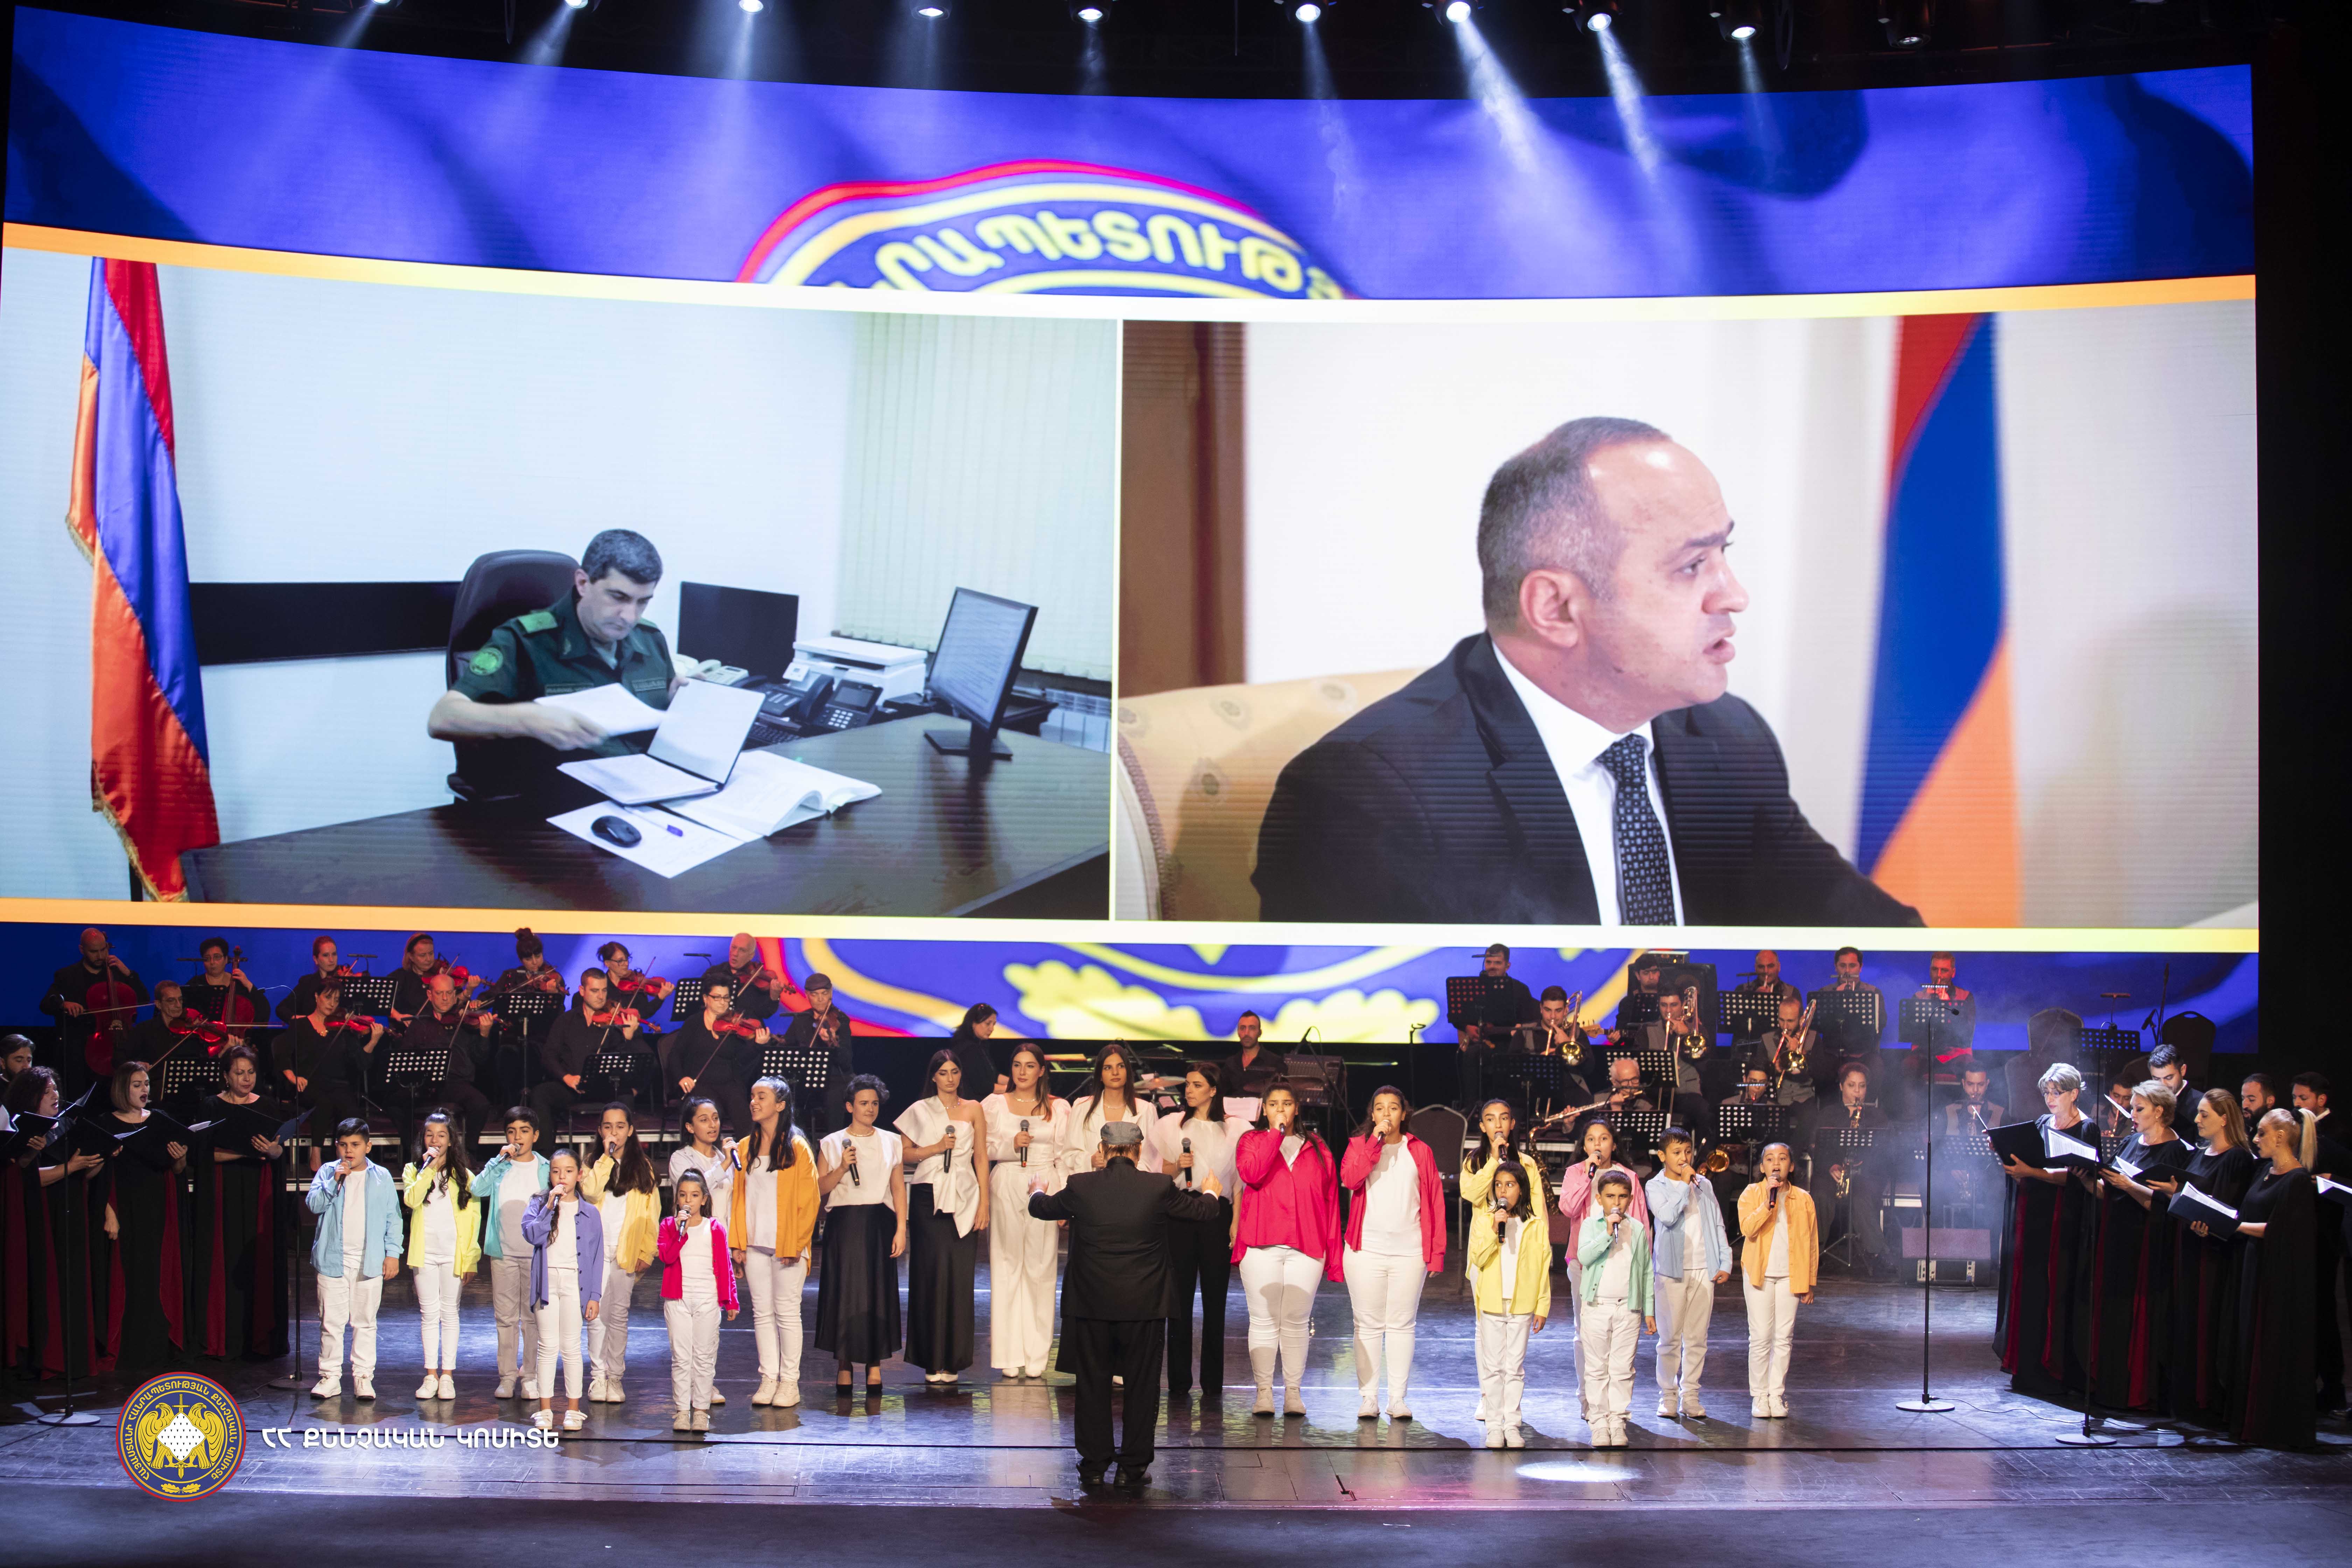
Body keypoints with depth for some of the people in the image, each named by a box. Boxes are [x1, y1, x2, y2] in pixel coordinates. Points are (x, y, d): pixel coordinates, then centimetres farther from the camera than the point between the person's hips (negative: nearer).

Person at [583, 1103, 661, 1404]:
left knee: (619, 1316, 3)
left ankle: (615, 1378, 8)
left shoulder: (643, 1166, 9)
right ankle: (598, 1377, 0)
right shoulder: (592, 1162, 7)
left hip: (627, 1252, 1)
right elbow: (589, 1190, -15)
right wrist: (607, 1157, -13)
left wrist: (647, 1252, -1)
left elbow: (652, 1212, 7)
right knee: (598, 1314, -5)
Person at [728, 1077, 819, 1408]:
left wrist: (796, 1245, -10)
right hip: (754, 1244, 4)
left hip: (787, 1246, -4)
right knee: (762, 1312, 6)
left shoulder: (797, 1148, -4)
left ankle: (790, 1381, 6)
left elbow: (808, 1200, -5)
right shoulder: (745, 1147, 9)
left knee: (787, 1312, 0)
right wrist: (737, 1242, 4)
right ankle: (769, 1378, 12)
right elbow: (738, 1197, 11)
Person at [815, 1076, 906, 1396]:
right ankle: (844, 1365, 4)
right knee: (843, 1291, -3)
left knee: (878, 1292, 0)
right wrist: (841, 1169, -14)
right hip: (844, 1224, -1)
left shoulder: (891, 1142, 9)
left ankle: (874, 1364, 6)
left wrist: (901, 1229, -1)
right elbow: (820, 1188, 3)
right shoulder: (832, 1144, 5)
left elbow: (899, 1188, 7)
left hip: (879, 1224, 1)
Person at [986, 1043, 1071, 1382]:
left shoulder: (1058, 1108, 7)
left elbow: (1064, 1156, 5)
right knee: (1007, 1267, -1)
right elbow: (984, 1148, 7)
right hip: (1006, 1189, 0)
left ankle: (1037, 1354, 5)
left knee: (1040, 1268, 0)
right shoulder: (994, 1104, 7)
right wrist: (1010, 1145, -11)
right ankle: (1009, 1354, 3)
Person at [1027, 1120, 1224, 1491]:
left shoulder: (1080, 1186, -6)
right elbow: (1203, 1211, 10)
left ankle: (1094, 1466, 16)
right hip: (1145, 1306, -1)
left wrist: (1037, 1191, 38)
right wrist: (1210, 1192, 34)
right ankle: (1134, 1468, 12)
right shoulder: (1160, 1188, -8)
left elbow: (1043, 1209, 14)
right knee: (1142, 1387, 9)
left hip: (1091, 1306, 1)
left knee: (1093, 1386, 11)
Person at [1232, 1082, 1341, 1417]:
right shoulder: (1252, 1141, 9)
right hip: (1262, 1246, -1)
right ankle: (1264, 1392, 5)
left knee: (1296, 1323, 1)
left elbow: (1331, 1202, 10)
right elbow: (1250, 1173, -14)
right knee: (1264, 1322, 0)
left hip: (1306, 1248, 1)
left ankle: (1293, 1393, 7)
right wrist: (1276, 1132, -10)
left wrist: (1334, 1256, 4)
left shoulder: (1317, 1149, 13)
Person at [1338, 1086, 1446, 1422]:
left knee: (1402, 1325, 3)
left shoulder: (1420, 1152, 9)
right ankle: (1368, 1397, 5)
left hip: (1409, 1252, 1)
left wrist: (1437, 1251, 0)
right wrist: (1376, 1140, -13)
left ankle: (1398, 1398, 7)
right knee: (1369, 1325, 1)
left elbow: (1434, 1201, 7)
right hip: (1366, 1250, 0)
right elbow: (1350, 1178, -14)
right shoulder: (1359, 1145, 8)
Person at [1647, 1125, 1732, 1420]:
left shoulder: (1703, 1184, 13)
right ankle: (1668, 1397, 8)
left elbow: (1718, 1225, 15)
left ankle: (1690, 1397, 11)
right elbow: (1668, 1216, -19)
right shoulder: (1655, 1186, 0)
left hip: (1704, 1270, 4)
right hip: (1672, 1271, -3)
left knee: (1697, 1338, 5)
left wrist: (1725, 1263, 6)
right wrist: (1684, 1183, -12)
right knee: (1671, 1338, -1)